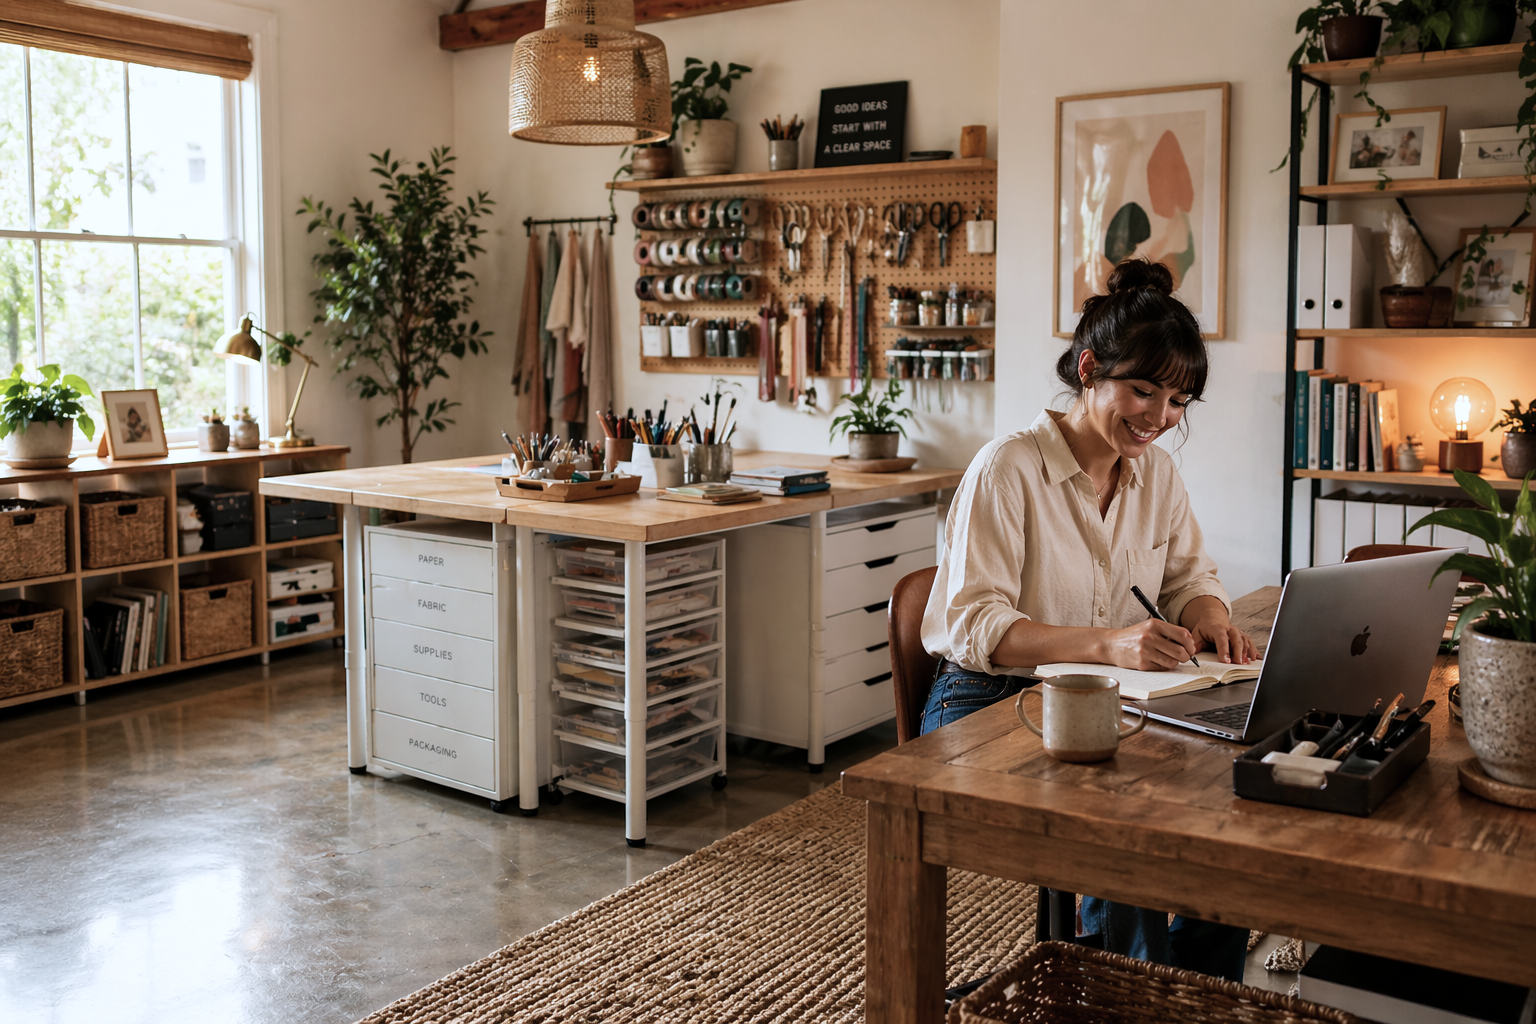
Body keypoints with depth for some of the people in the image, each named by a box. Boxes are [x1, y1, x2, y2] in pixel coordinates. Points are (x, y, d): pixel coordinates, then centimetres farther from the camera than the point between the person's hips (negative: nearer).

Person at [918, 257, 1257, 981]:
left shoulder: (1156, 470, 7)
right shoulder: (1007, 469, -15)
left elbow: (1190, 576, 17)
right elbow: (975, 625, -20)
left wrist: (1208, 618, -9)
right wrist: (1108, 643, -34)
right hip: (989, 710, -6)